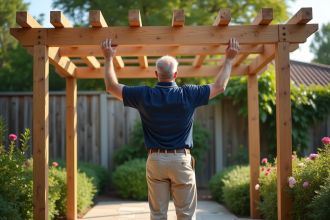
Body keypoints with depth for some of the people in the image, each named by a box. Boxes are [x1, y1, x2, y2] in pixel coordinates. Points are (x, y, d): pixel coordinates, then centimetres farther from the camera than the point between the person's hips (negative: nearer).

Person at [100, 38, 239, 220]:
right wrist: (229, 58, 17)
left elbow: (111, 86, 8)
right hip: (182, 160, -1)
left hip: (155, 161, 1)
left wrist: (108, 58, 18)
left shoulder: (144, 96, -4)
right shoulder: (188, 95, -6)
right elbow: (220, 85, 7)